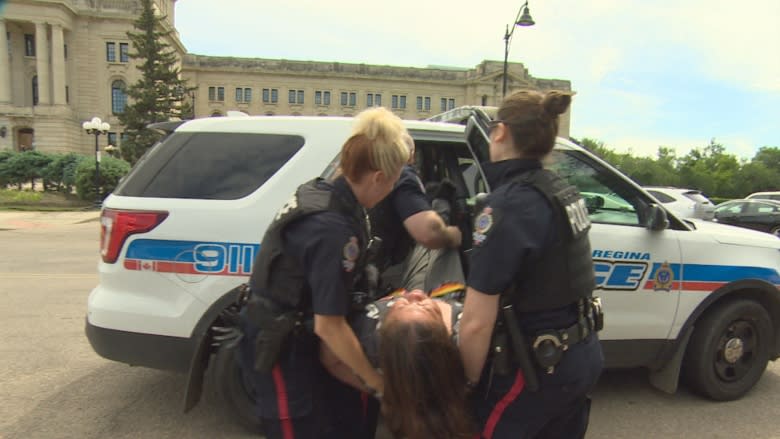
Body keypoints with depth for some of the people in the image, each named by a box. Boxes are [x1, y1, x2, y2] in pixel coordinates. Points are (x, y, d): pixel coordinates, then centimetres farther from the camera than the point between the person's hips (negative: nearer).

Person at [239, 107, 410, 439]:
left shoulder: (320, 191, -4)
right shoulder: (333, 228, -30)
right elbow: (329, 325, -26)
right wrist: (375, 380, -13)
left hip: (290, 334, 8)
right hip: (279, 347, -8)